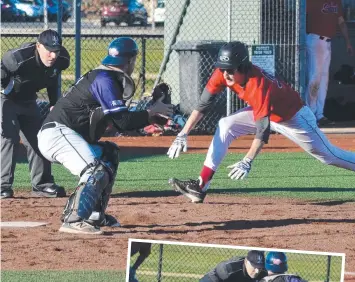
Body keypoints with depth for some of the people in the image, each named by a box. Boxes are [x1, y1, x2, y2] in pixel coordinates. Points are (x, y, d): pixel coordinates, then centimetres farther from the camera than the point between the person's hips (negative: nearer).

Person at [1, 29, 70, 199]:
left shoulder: (61, 61, -17)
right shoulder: (18, 57, -38)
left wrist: (54, 104, 7)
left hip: (28, 100, 7)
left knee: (37, 139, 9)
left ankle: (42, 184, 19)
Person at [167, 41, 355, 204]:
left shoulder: (258, 84, -40)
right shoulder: (222, 74, -21)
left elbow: (263, 129, -42)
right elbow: (202, 105, -15)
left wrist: (247, 162, -51)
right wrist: (183, 135, -23)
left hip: (293, 117, -6)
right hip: (264, 111, 7)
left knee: (329, 155, 0)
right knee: (225, 126, -11)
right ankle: (200, 187, -13)